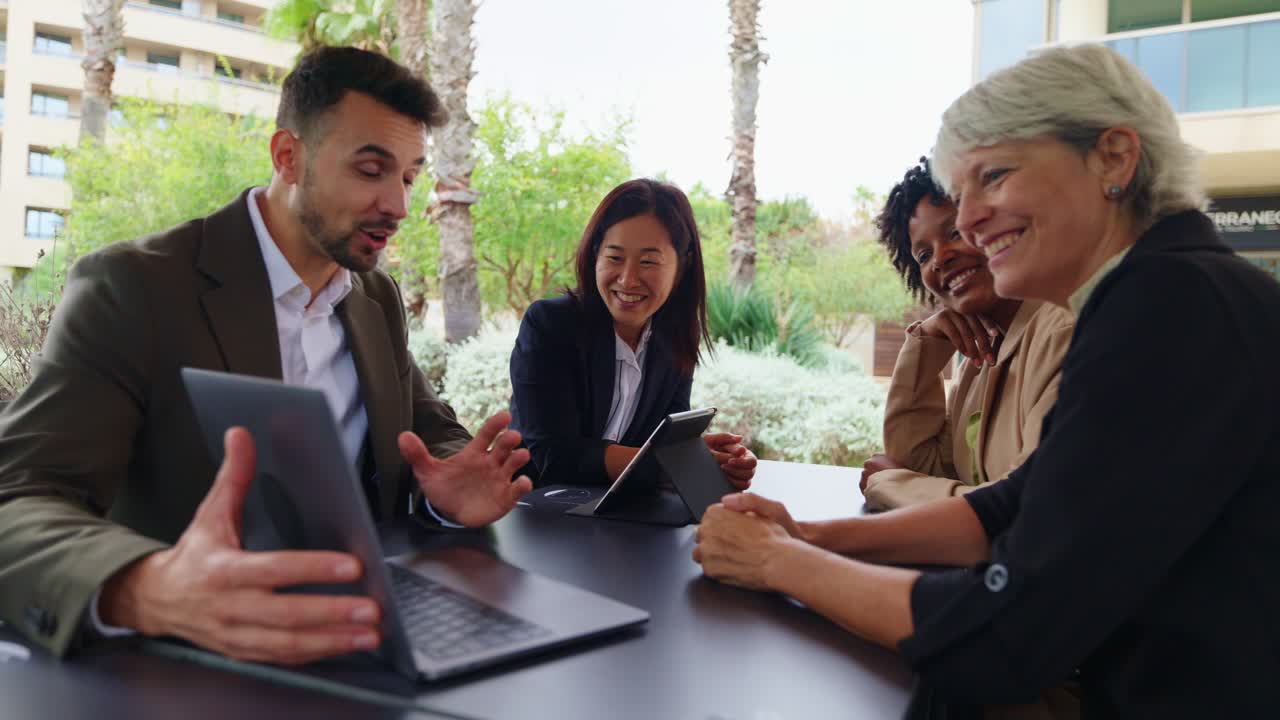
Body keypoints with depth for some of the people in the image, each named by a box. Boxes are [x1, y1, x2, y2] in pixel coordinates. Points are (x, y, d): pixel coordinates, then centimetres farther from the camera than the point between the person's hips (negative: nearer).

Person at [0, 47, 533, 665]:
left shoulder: (380, 297, 8)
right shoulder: (131, 288, -11)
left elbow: (433, 432, 12)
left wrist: (448, 489, -12)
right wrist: (148, 592, -41)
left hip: (353, 633, 3)